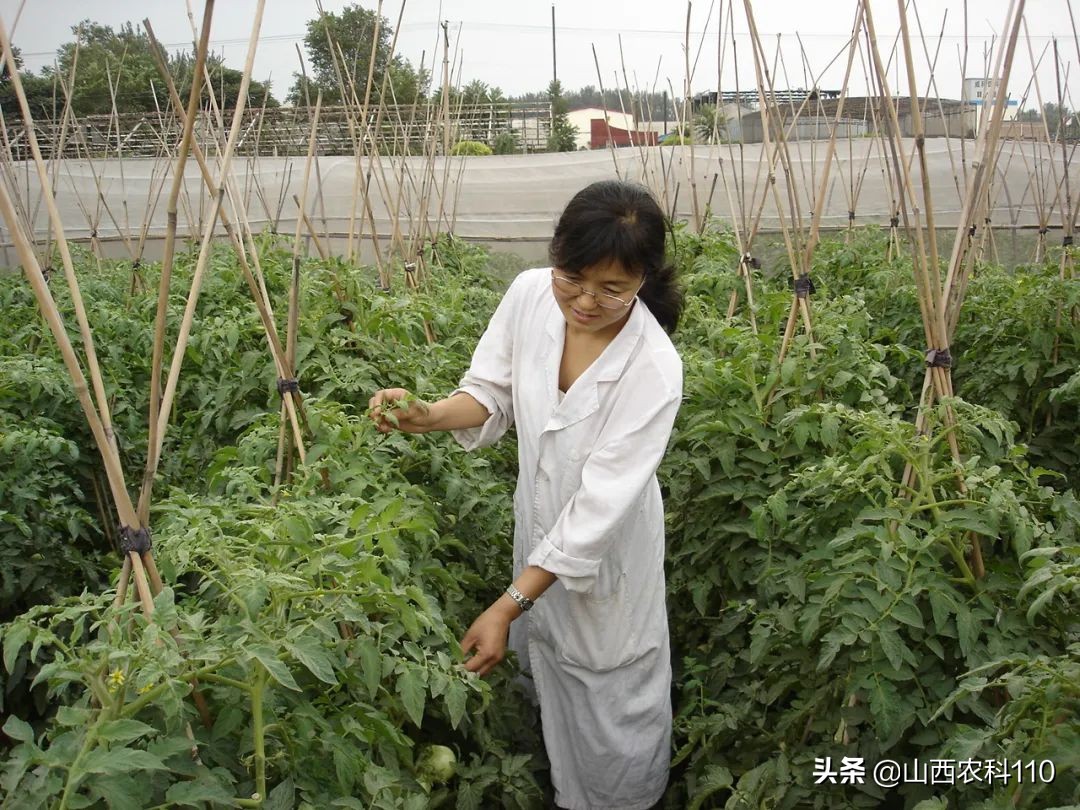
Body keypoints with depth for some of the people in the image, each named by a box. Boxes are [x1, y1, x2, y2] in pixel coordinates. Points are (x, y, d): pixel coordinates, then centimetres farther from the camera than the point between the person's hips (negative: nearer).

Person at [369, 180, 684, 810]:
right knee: (547, 665, 27)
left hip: (606, 547, -5)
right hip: (539, 522, 5)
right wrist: (428, 416, -27)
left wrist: (508, 606, -30)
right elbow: (493, 392, -5)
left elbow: (598, 509, -31)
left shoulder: (653, 370, -33)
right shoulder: (530, 295, -20)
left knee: (610, 690, 16)